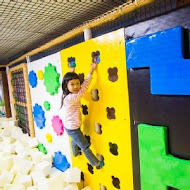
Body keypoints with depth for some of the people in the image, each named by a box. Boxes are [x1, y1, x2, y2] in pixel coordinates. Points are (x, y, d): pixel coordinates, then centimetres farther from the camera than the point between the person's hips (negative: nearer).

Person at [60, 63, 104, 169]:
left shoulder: (66, 95, -9)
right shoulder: (72, 98, -34)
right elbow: (84, 87, -32)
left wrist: (71, 72, 22)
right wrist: (91, 71, -29)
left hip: (68, 126, 9)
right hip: (73, 128, -9)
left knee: (75, 139, 37)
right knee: (85, 147, 9)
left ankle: (75, 153, 65)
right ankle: (96, 163, 27)